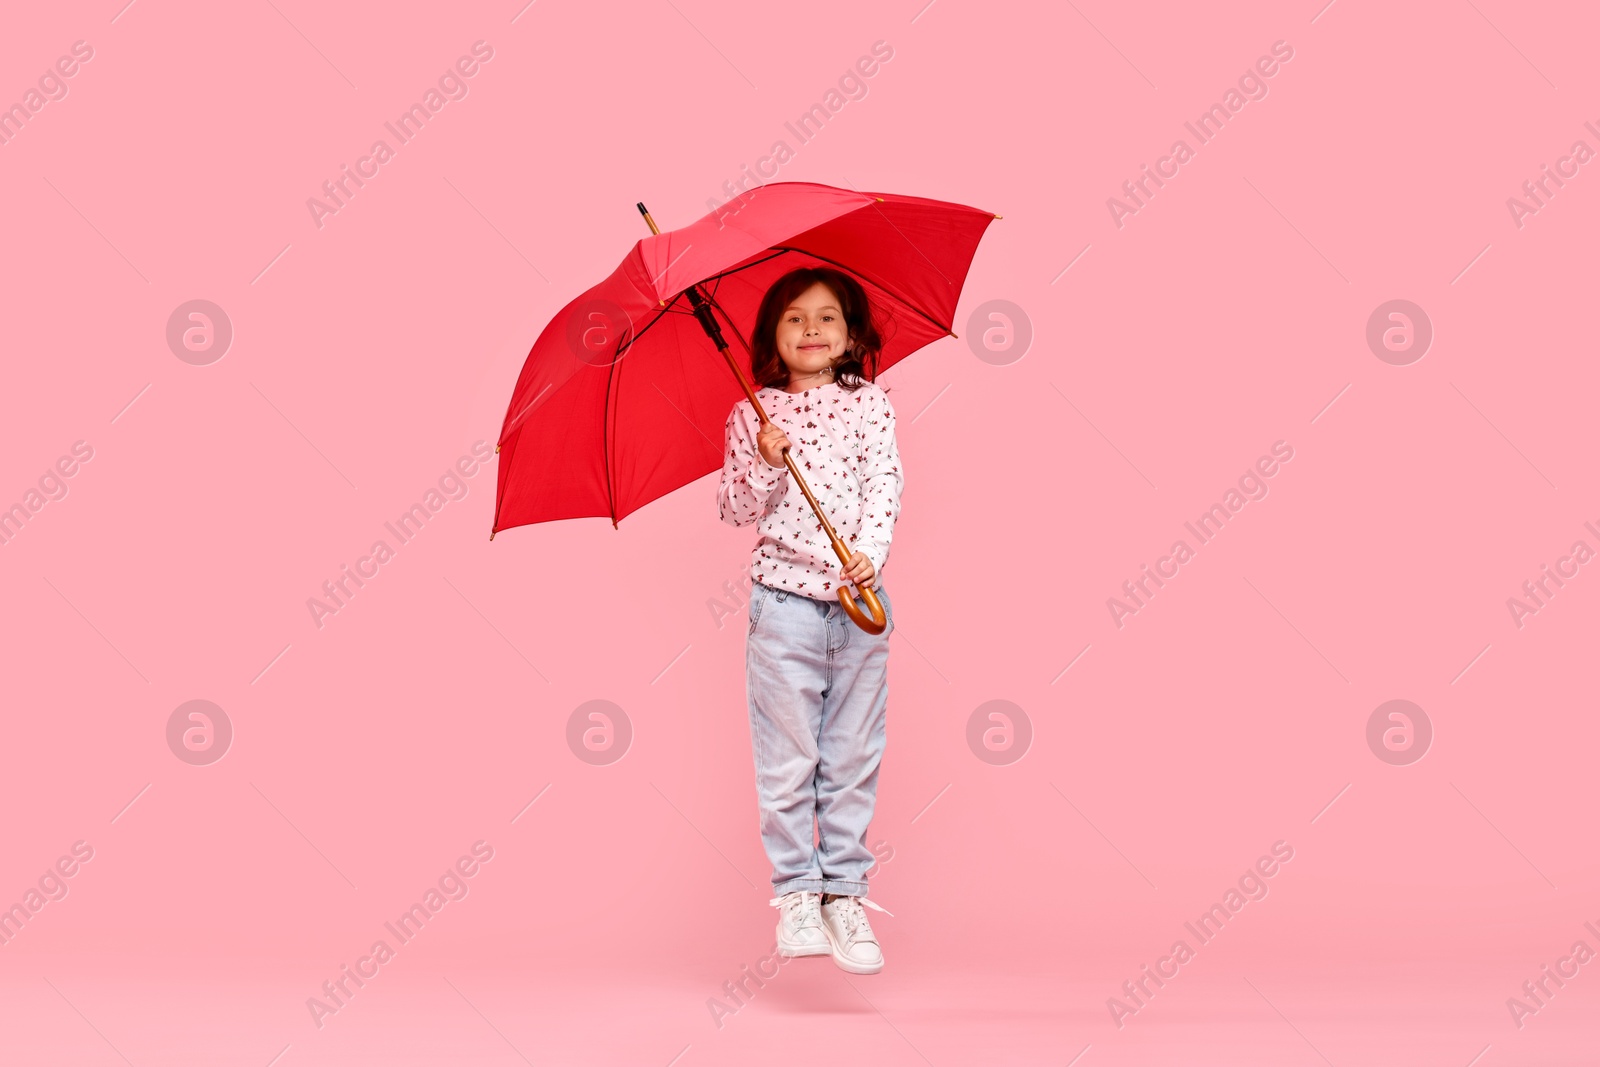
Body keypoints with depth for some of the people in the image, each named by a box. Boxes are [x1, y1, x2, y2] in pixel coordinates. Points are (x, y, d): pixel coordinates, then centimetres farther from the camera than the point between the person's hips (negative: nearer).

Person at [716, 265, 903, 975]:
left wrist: (870, 550, -22)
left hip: (859, 596, 1)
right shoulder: (752, 417, 4)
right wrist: (764, 467, -15)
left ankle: (845, 893, 14)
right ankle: (796, 892, 12)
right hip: (784, 595, -1)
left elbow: (884, 484, -5)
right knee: (787, 756, 2)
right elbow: (734, 510, 4)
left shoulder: (870, 404, 5)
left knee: (853, 756, 5)